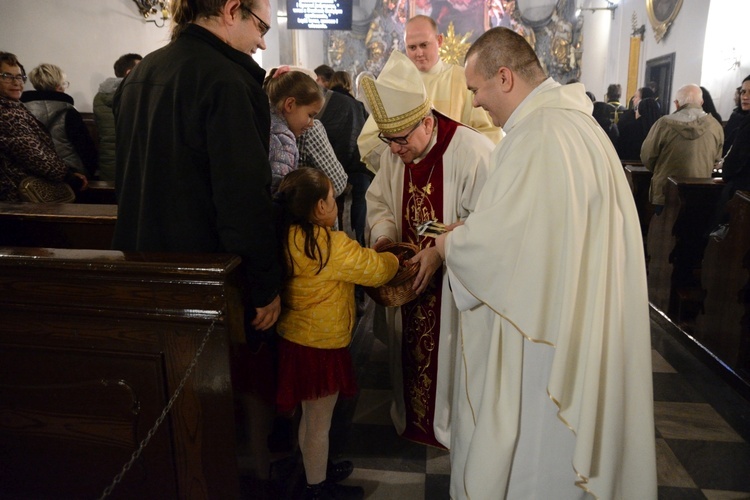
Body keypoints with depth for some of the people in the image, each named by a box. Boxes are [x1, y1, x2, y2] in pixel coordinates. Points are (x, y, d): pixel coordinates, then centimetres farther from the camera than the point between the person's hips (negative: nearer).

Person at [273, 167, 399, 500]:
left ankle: (315, 466, 46)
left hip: (295, 337, 8)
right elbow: (376, 270, -15)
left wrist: (369, 253, 3)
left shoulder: (289, 238, 0)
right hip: (320, 346, -8)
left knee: (311, 418, 27)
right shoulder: (332, 245, -25)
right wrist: (392, 258, 4)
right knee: (319, 423, 12)